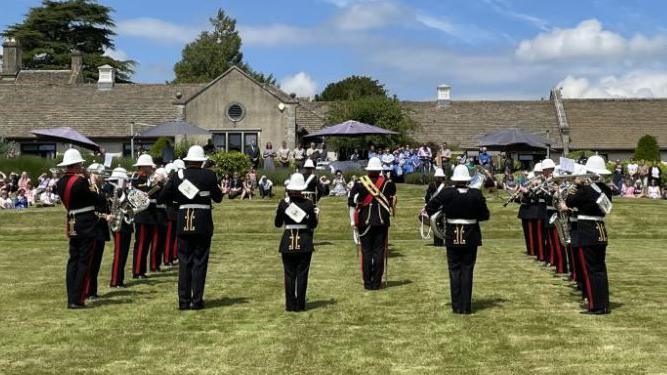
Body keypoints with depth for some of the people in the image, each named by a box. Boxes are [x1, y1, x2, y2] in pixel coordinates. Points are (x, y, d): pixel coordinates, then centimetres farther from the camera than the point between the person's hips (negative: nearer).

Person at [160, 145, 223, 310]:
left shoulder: (178, 176, 1)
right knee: (200, 262, 4)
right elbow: (218, 198, 1)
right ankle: (197, 300, 3)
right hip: (203, 225, -2)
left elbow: (163, 196, 5)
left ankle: (184, 300, 9)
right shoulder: (209, 175, -7)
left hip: (184, 224, 2)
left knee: (184, 262, 9)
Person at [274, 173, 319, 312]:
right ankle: (300, 305, 8)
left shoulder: (283, 203, -5)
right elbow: (313, 225, -3)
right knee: (302, 275, 6)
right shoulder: (308, 204, -7)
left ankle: (290, 305, 11)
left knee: (289, 274, 9)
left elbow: (277, 224, 4)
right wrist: (315, 214, 12)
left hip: (288, 242, 1)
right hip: (304, 242, -1)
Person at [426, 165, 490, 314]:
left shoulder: (447, 193, -11)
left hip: (453, 238, 0)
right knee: (467, 271, 7)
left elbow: (429, 207, -7)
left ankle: (457, 306, 7)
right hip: (471, 238, 0)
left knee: (454, 271, 8)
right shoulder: (476, 194, -10)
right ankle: (466, 307, 7)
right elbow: (485, 215, -5)